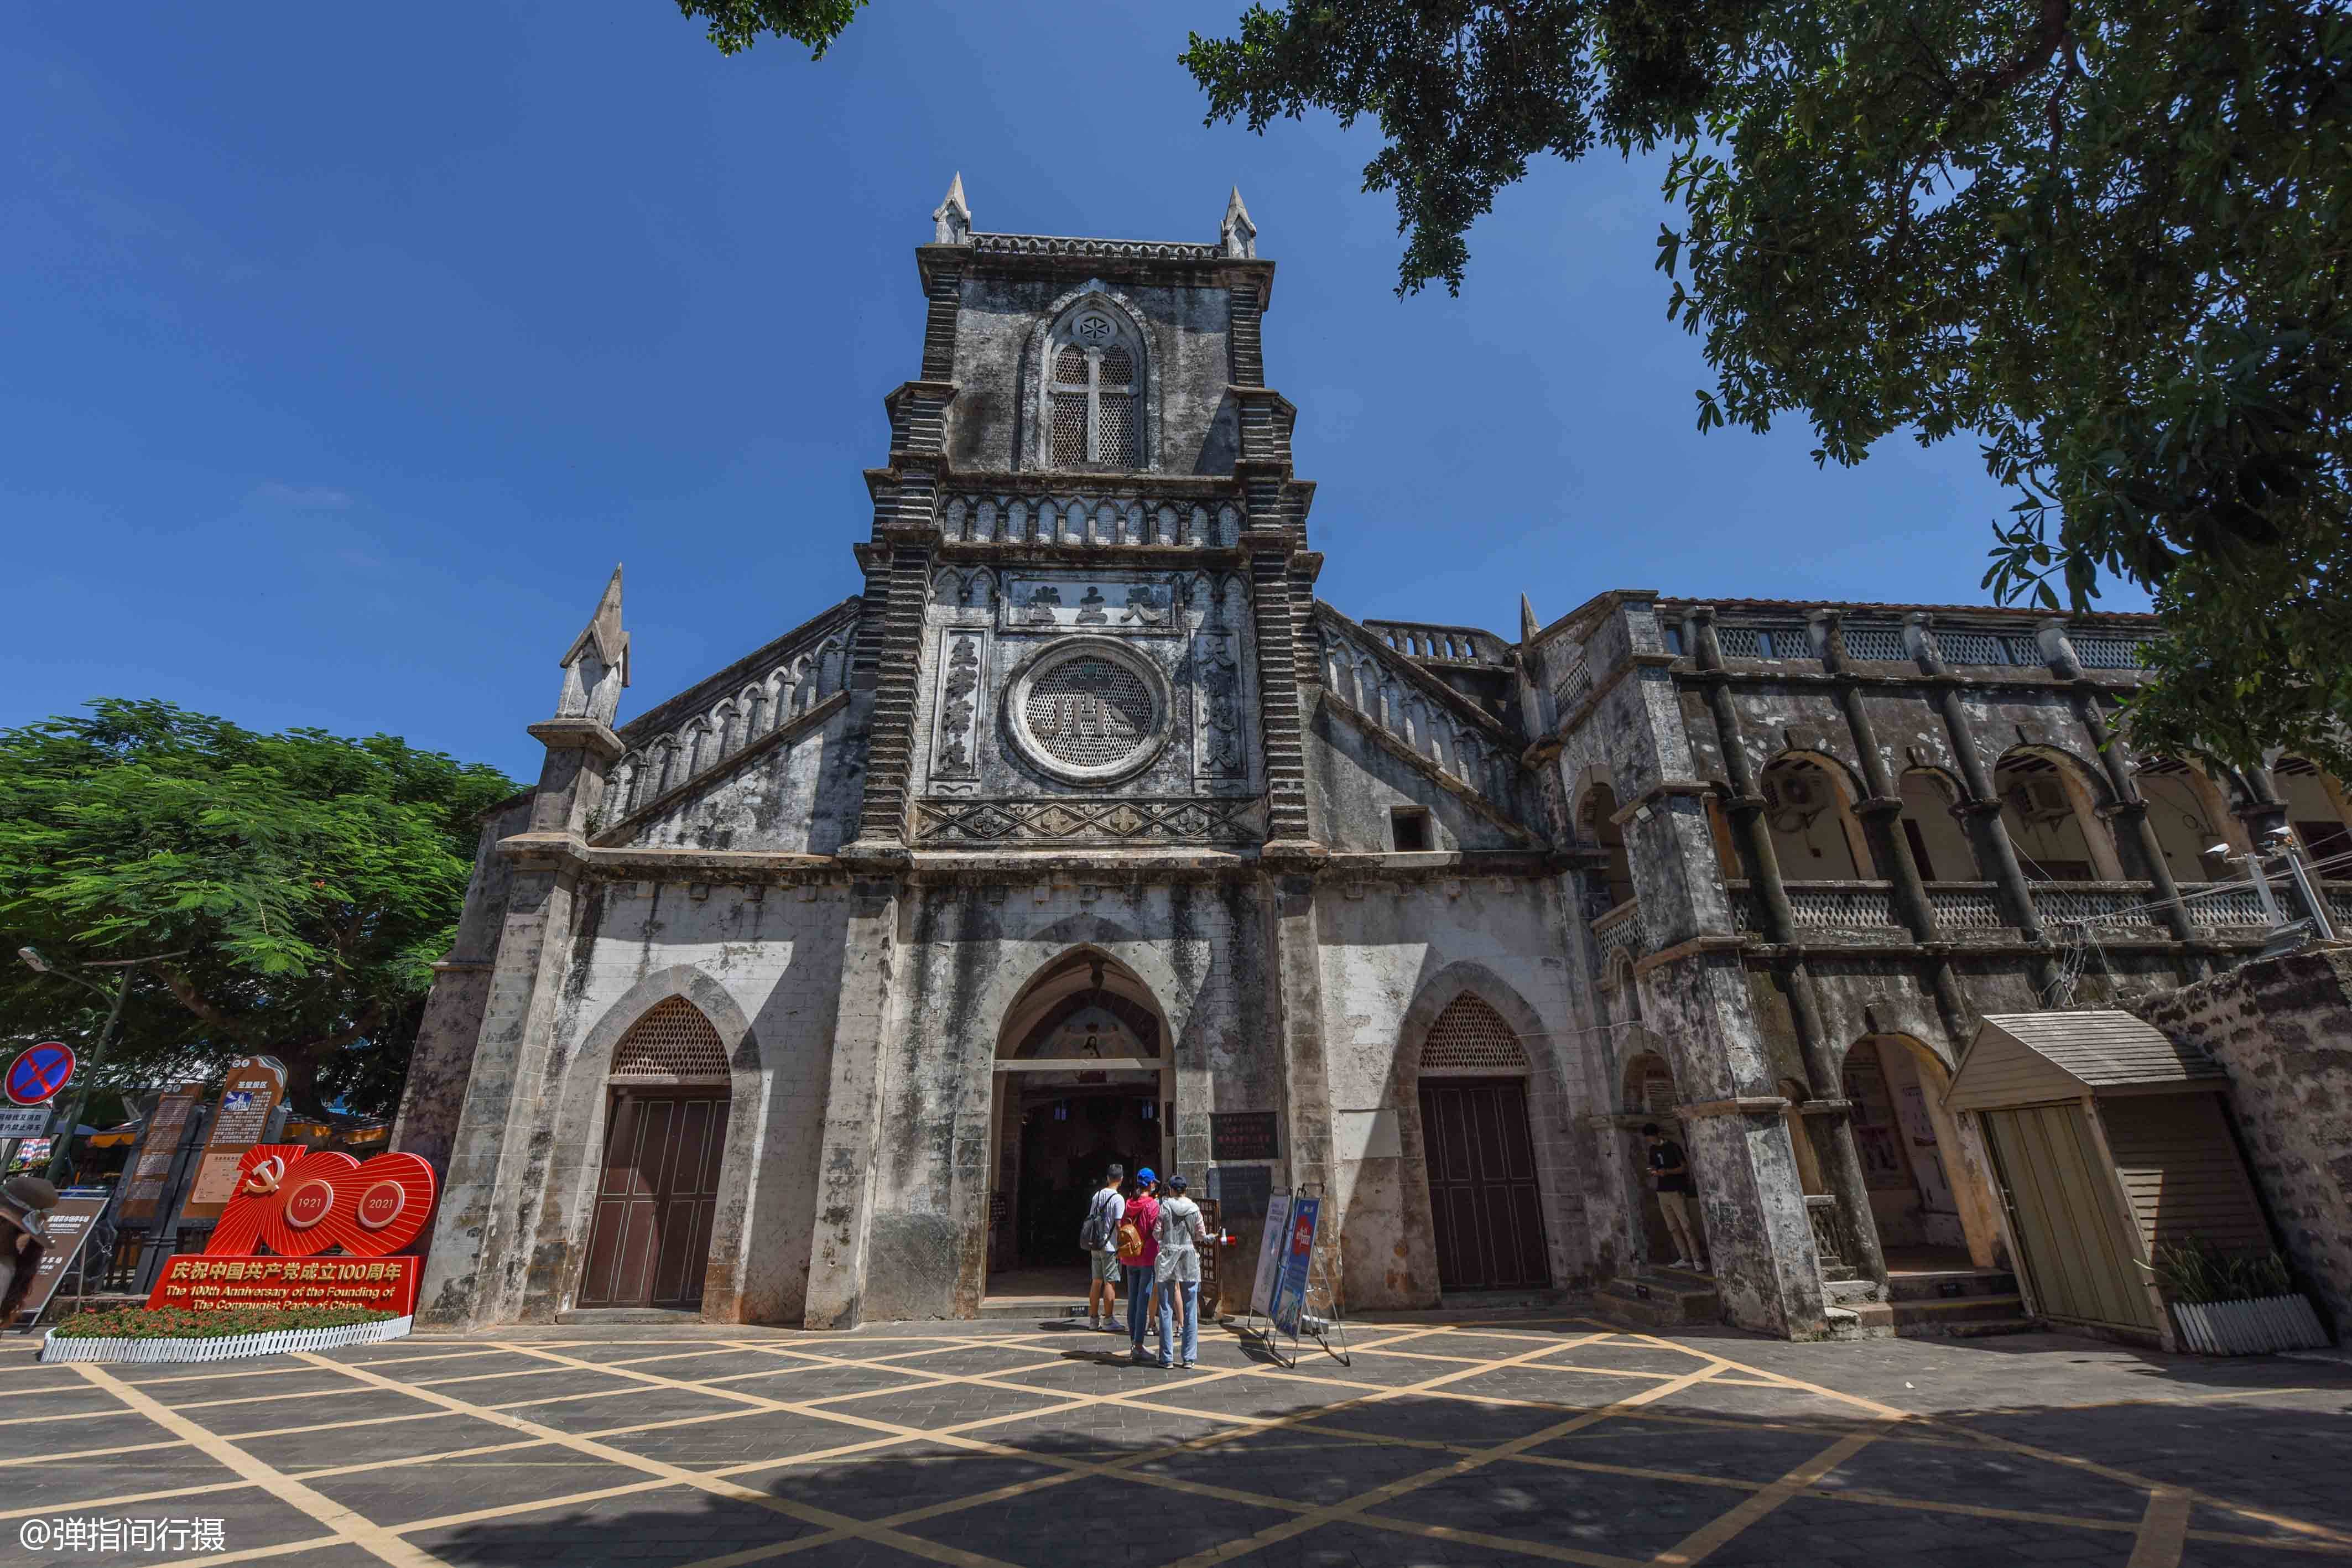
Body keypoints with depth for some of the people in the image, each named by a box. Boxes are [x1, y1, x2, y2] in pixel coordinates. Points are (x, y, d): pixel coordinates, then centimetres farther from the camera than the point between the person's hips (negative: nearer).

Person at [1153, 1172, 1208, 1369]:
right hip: (1190, 1259, 1)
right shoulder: (1194, 1209, -3)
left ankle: (1166, 1358, 8)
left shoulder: (1164, 1208, -6)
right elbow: (1202, 1235, 0)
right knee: (1190, 1311, 9)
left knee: (1166, 1310, 7)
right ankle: (1189, 1357, 10)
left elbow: (1157, 1233, -5)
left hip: (1167, 1258, -1)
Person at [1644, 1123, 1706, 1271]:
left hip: (1677, 1191, -6)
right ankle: (1685, 1259, 11)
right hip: (1662, 1193, 6)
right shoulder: (1653, 1149, 11)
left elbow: (1685, 1167, -8)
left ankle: (1697, 1259, -5)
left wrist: (1667, 1172, -21)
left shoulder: (1673, 1147, -7)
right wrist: (1654, 1171, -2)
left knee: (1686, 1226, -9)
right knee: (1673, 1228, 6)